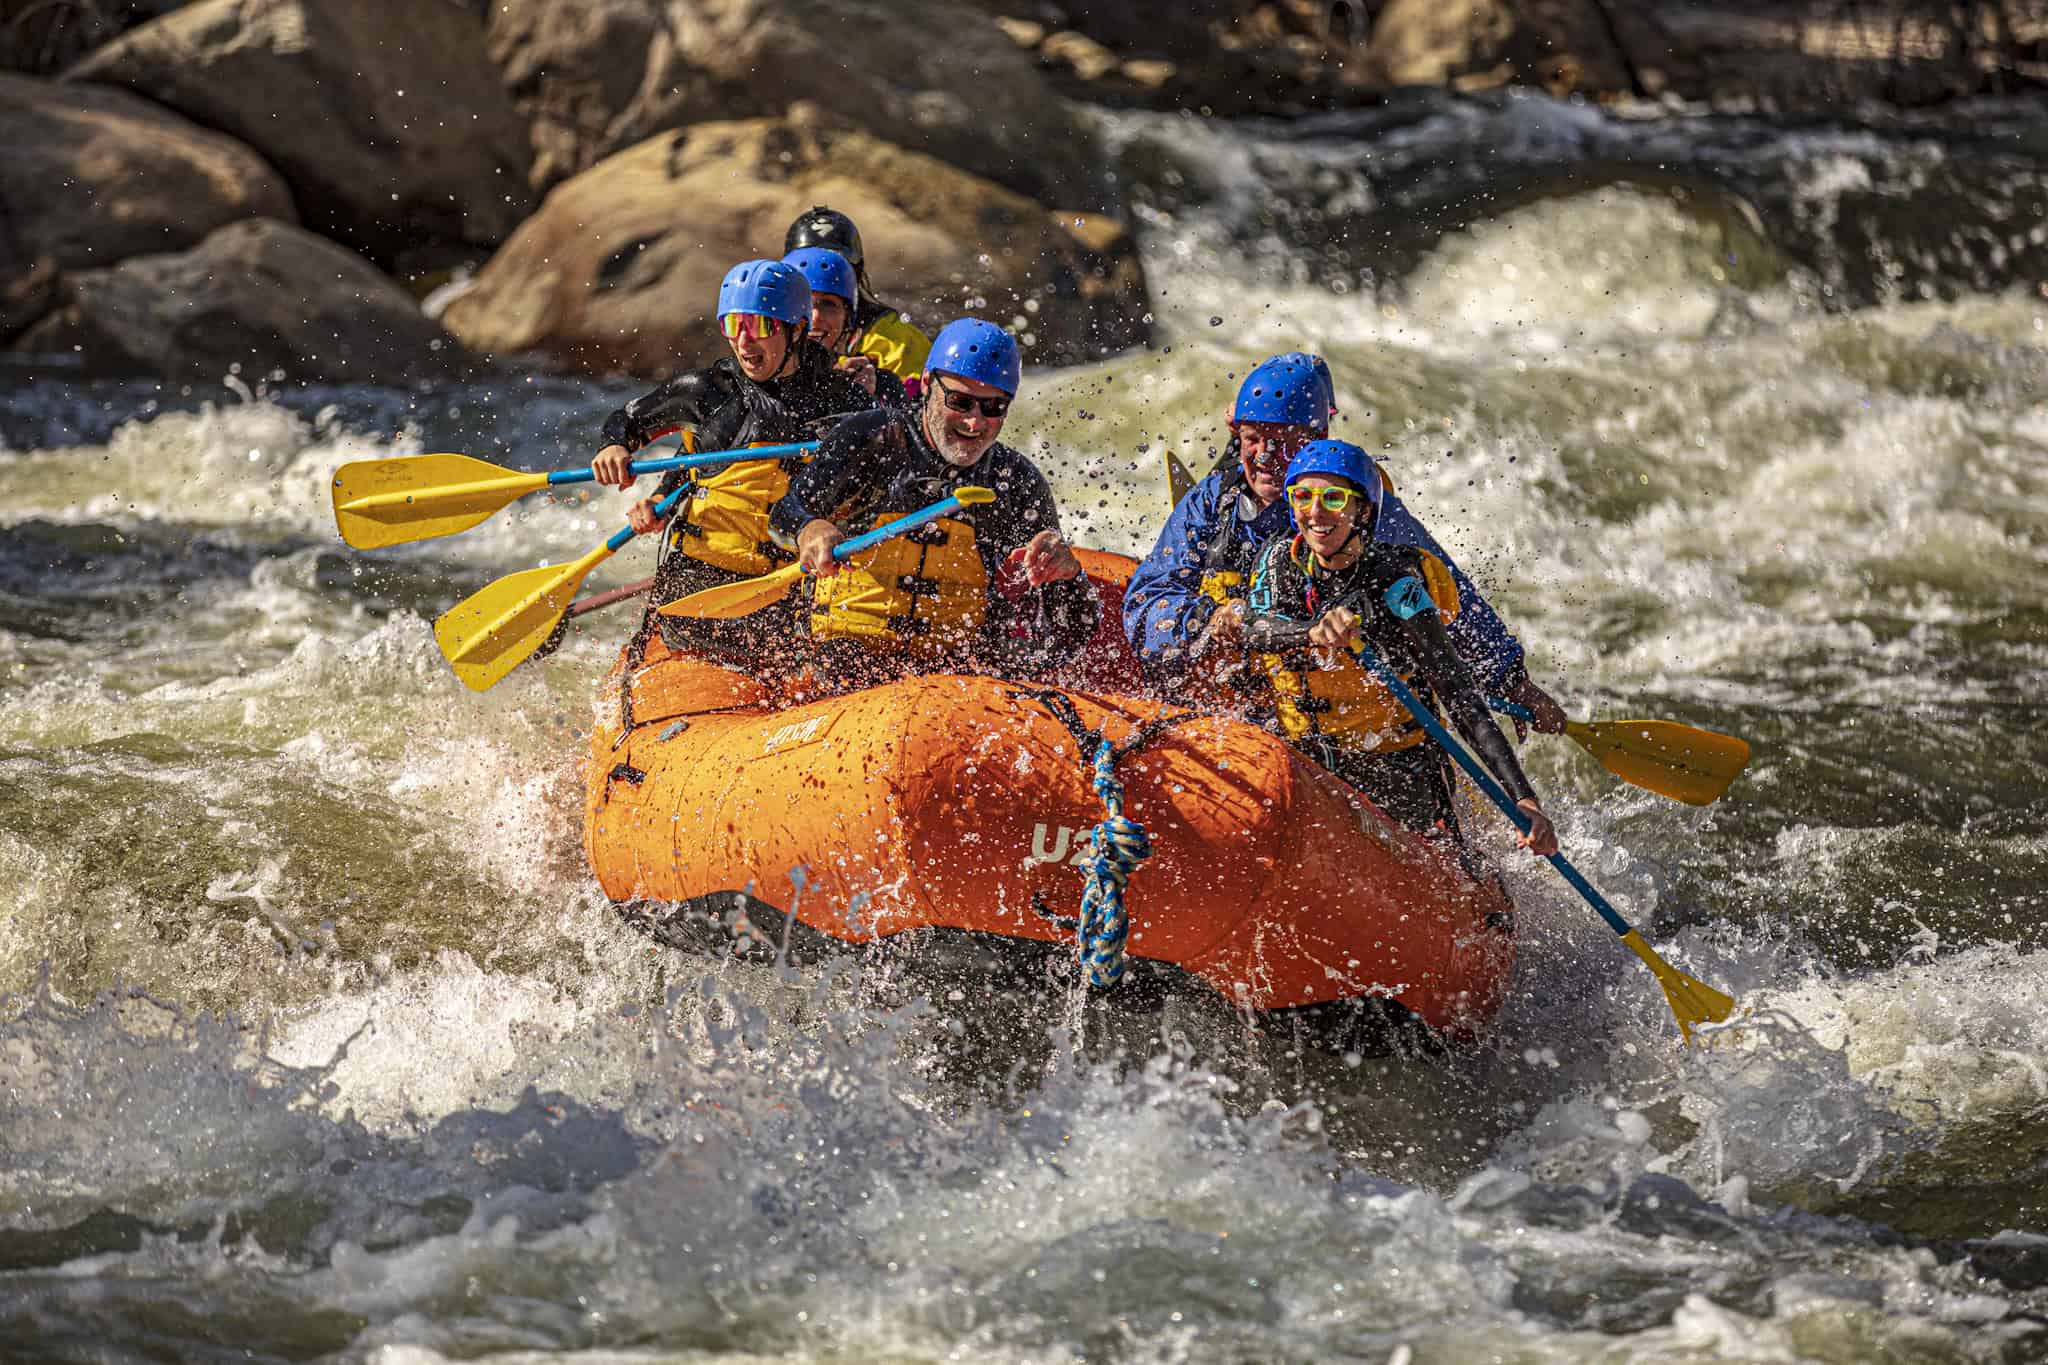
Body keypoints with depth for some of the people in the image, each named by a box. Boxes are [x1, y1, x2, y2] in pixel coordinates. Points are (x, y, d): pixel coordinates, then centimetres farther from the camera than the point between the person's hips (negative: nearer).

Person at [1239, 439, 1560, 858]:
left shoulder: (1394, 584, -16)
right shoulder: (1280, 559, -1)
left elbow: (1461, 698, -23)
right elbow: (1253, 628, -22)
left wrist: (1524, 799, -34)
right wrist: (1313, 632, -45)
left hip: (1394, 770, -4)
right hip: (1305, 759, 5)